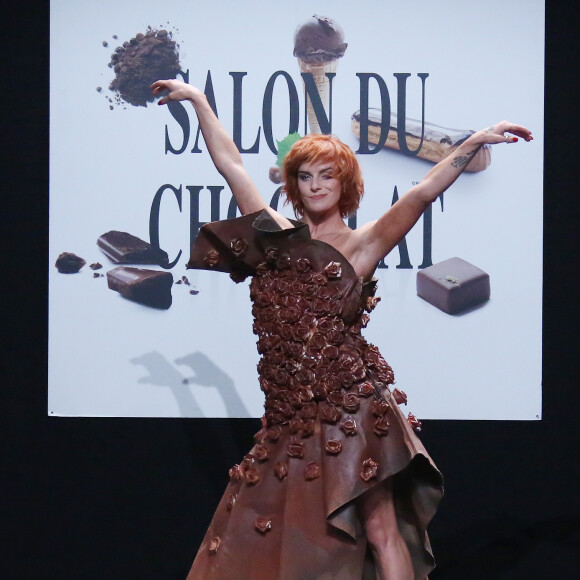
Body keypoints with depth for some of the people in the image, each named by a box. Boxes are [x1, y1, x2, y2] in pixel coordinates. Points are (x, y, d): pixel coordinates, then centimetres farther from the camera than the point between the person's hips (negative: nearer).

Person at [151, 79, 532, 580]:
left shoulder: (361, 244, 2)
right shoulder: (278, 235, 12)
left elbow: (421, 194, -9)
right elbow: (230, 164, 16)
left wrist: (474, 143, -19)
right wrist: (199, 101, 20)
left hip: (351, 406, -4)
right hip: (292, 411, 5)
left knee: (380, 529, -6)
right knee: (255, 528, 6)